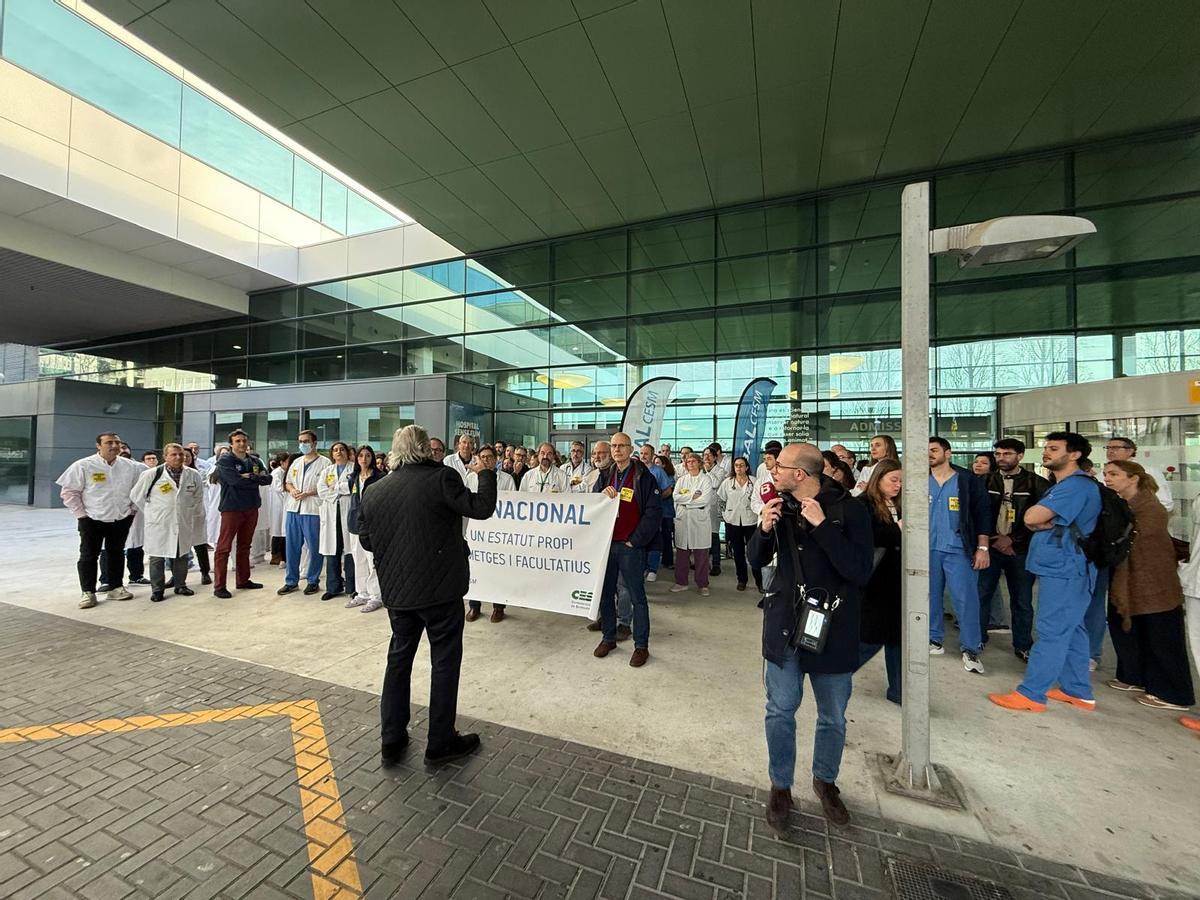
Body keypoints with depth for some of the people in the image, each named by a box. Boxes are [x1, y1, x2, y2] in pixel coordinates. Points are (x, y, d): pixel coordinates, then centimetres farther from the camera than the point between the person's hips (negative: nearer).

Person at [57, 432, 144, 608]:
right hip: (92, 520, -3)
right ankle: (88, 592, 13)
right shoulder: (83, 466, -10)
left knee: (116, 554, 13)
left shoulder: (131, 466, -1)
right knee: (88, 556, 3)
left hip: (121, 519, 3)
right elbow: (69, 492, -5)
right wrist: (81, 513, -9)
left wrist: (133, 508, 6)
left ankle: (115, 587, 24)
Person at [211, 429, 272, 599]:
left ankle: (243, 580, 23)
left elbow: (268, 478, -1)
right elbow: (235, 480, -20)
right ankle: (219, 585, 2)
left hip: (251, 508, 6)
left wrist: (250, 477, -16)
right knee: (224, 547, -3)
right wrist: (257, 479, -8)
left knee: (244, 546, 14)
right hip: (231, 508, -5)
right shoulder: (225, 460, -5)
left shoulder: (255, 461, 10)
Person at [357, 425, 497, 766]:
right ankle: (440, 744, 21)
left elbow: (366, 540, 11)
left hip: (397, 591, 5)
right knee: (445, 662, 9)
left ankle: (391, 741, 29)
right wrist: (485, 474, 0)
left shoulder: (374, 492, 3)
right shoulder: (441, 477, -14)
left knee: (399, 658, 20)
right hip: (440, 588, -5)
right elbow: (481, 507, -15)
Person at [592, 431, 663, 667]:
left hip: (630, 546, -5)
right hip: (606, 543, 5)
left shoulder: (644, 477, -5)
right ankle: (608, 638, 30)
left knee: (637, 596, 4)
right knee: (605, 593, 13)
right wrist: (602, 495, -14)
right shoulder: (605, 476, 10)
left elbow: (654, 512, -10)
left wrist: (635, 541, -11)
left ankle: (641, 645, 17)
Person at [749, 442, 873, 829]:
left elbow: (860, 572, -22)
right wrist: (764, 529, -16)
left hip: (833, 627, -2)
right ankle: (780, 786, 34)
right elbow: (757, 560, 4)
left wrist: (822, 525, -28)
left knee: (833, 718, 17)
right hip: (784, 624, 3)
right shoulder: (781, 504, -2)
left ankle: (825, 780, 44)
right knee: (780, 710, 11)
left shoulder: (849, 508, -14)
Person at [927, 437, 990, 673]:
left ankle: (970, 649, 9)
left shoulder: (968, 481, -1)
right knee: (930, 596, 10)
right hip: (928, 549, 3)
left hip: (959, 550, -3)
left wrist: (982, 548, -6)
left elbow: (982, 515, -1)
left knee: (966, 599, -3)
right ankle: (933, 640, 24)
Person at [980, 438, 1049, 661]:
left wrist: (1012, 539, -10)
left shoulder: (1036, 483, -1)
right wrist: (993, 540, -5)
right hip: (991, 546, 1)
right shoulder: (986, 481, 4)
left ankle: (1023, 646, 22)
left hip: (1020, 549, -1)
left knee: (1022, 601, 8)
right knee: (982, 594, 6)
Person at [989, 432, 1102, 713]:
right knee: (1071, 631, 16)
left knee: (1051, 634, -5)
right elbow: (1033, 520, 14)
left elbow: (1031, 518, -24)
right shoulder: (1061, 486, 17)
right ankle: (1078, 692, 26)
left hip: (1063, 571, -10)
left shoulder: (1076, 485, -17)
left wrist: (1039, 516, -4)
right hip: (1062, 569, 10)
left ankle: (1031, 694, 0)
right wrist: (1047, 521, -6)